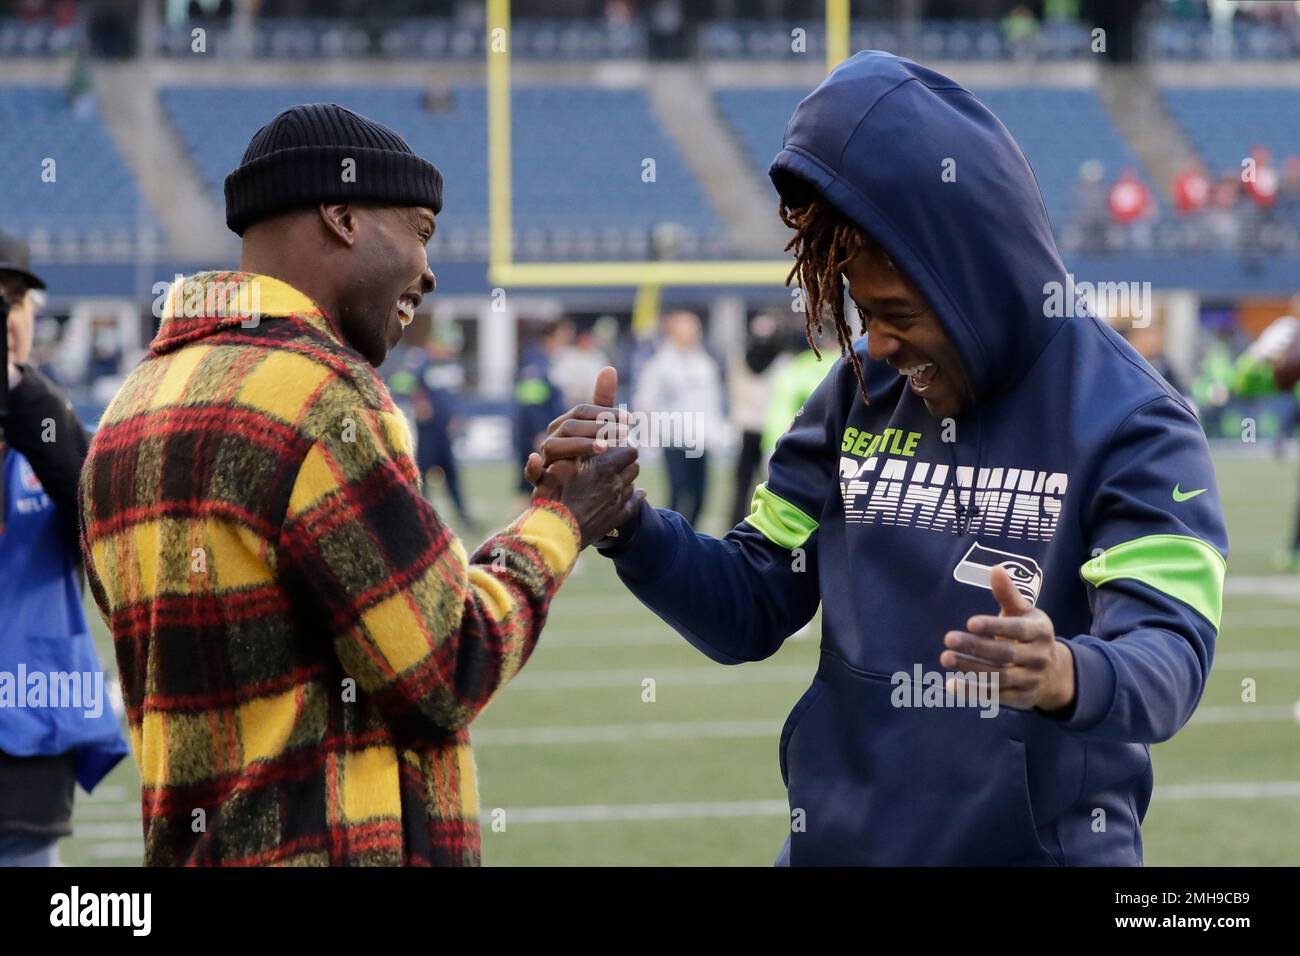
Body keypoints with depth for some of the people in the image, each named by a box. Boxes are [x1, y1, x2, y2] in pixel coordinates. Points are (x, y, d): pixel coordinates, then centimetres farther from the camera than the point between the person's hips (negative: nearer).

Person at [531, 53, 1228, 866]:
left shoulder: (1132, 422, -13)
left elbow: (1172, 656, -23)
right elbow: (752, 608, 6)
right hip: (840, 839, 5)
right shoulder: (860, 393, 3)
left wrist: (1068, 676, -45)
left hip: (1042, 846, -5)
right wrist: (626, 521, -12)